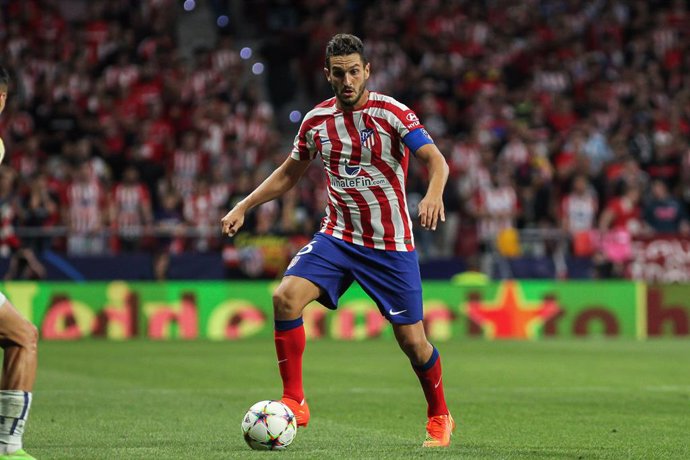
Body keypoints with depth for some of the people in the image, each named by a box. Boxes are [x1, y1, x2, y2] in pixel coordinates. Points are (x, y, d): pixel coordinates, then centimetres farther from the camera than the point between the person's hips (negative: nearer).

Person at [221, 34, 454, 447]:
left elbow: (436, 160, -22)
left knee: (411, 339, 0)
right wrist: (244, 207, 11)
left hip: (391, 245, -3)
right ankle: (294, 402, -10)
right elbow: (289, 173, 18)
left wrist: (434, 194, -43)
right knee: (286, 297, -20)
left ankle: (440, 418, 26)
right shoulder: (317, 120, 3)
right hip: (337, 236, 3)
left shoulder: (392, 113, -12)